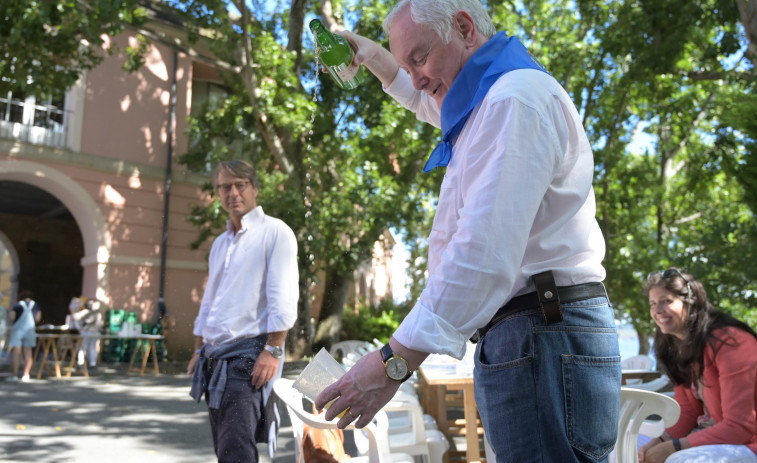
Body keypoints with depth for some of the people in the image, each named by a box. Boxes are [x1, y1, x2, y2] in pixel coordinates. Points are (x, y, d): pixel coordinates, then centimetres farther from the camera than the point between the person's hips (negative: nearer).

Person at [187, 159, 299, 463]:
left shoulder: (275, 232, -6)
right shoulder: (220, 243, 18)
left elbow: (283, 297, -14)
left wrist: (273, 351, -20)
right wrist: (199, 351, 17)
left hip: (249, 354, -8)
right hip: (215, 356, 8)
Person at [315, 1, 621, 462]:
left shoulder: (515, 97, -14)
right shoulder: (490, 100, 20)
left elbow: (485, 252, -26)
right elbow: (426, 98, 45)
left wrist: (394, 360, -26)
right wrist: (370, 54, 41)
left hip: (544, 338, -11)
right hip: (531, 337, 11)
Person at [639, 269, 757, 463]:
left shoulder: (729, 341, -22)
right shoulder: (678, 346, 3)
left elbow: (741, 426, -23)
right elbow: (688, 410, 6)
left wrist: (673, 447, -23)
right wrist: (659, 442, -12)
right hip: (713, 433, 8)